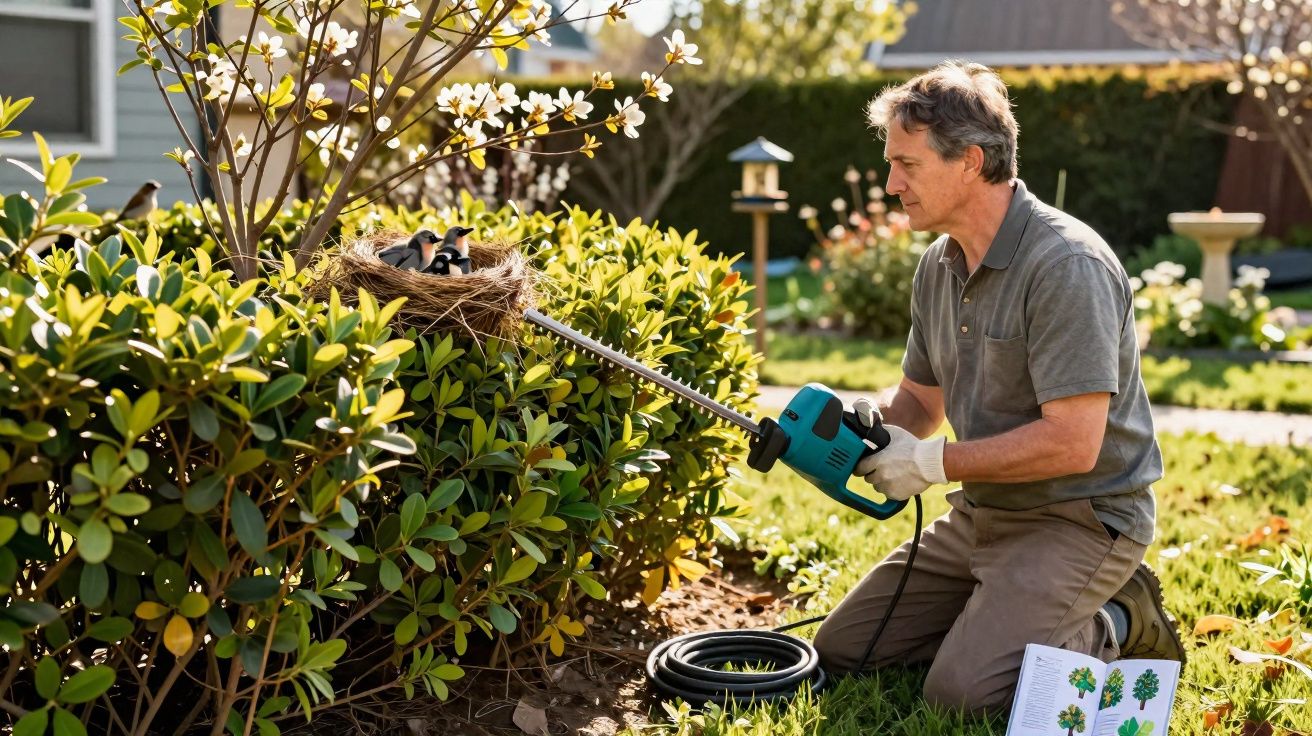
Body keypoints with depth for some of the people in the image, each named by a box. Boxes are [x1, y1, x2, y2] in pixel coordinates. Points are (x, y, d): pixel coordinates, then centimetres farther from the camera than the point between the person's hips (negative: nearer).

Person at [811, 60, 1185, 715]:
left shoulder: (1066, 265, -23)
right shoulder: (938, 266, 5)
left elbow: (1072, 443, -28)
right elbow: (922, 399, 16)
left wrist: (933, 462, -21)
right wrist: (870, 417, -8)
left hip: (1077, 520, -8)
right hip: (980, 514, 8)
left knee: (962, 692, -23)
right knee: (839, 652, 7)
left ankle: (1115, 628, 1)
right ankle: (999, 613, 18)